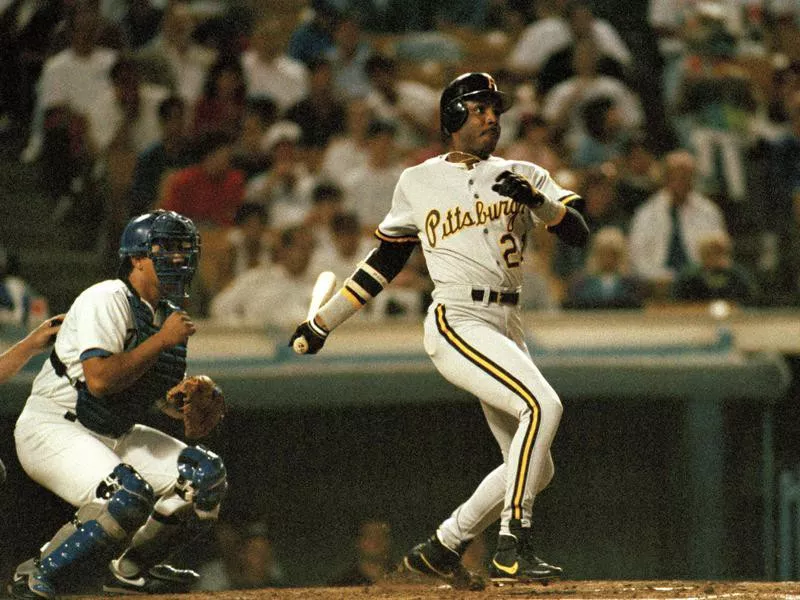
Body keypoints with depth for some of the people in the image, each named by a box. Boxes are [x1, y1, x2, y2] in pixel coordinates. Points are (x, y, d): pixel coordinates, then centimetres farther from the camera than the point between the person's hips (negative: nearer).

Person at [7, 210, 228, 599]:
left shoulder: (170, 316, 9)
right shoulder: (108, 300, -18)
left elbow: (167, 398, 18)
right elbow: (99, 380, -29)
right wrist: (162, 339, -23)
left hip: (114, 434, 9)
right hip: (52, 430, -9)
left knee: (204, 475, 0)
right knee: (129, 495, -32)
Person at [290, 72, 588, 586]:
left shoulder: (522, 176, 12)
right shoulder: (418, 183, 9)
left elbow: (579, 233, 0)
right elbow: (386, 261, 17)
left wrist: (538, 201, -19)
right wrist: (323, 323, 17)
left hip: (507, 330, 5)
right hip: (456, 323, -5)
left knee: (535, 469, 3)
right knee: (543, 404, -28)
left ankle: (443, 547, 20)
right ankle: (513, 547, -27)